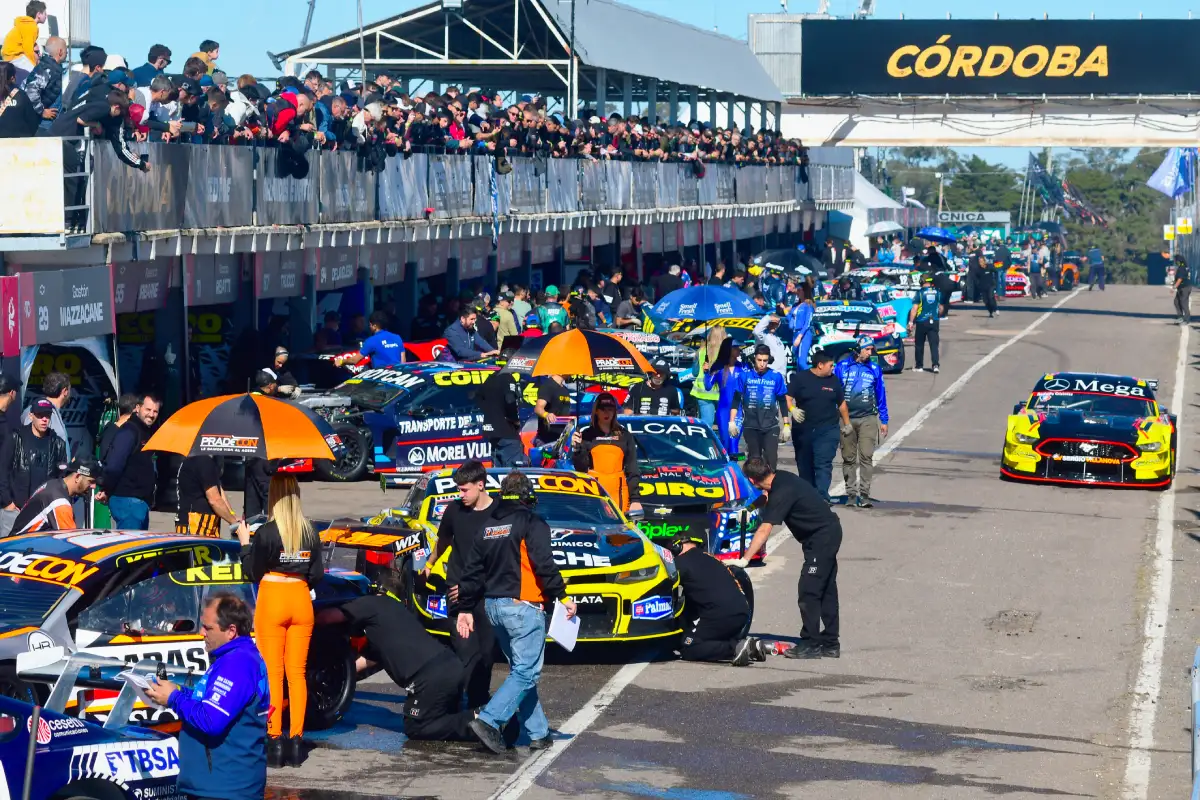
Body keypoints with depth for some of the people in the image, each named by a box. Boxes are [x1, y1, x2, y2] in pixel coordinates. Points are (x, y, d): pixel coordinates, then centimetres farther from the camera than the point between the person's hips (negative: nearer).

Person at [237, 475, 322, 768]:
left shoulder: (266, 533, -11)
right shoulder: (311, 534, 1)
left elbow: (253, 573, -4)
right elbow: (316, 576, 5)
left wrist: (245, 543, 7)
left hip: (272, 601, -4)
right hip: (301, 601, 4)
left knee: (272, 672, 0)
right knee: (297, 672, 7)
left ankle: (274, 740, -4)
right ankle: (296, 741, 6)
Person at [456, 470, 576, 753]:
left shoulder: (488, 526, 14)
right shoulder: (531, 523, -8)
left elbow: (472, 570, 15)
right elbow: (544, 564, -17)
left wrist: (466, 608, 18)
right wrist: (563, 597, -12)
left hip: (494, 606, 8)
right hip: (523, 607, -8)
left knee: (521, 670, 13)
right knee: (526, 673, -7)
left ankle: (538, 733, 12)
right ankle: (488, 721, -21)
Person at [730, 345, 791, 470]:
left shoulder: (776, 377, -2)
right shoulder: (744, 375, -2)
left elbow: (783, 402, 6)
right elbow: (736, 399, 4)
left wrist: (786, 424, 5)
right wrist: (732, 421, -1)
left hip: (771, 426, 0)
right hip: (751, 426, 0)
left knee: (771, 459, -9)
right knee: (754, 460, 7)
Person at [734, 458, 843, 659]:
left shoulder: (781, 493, -26)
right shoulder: (782, 478, 3)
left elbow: (764, 530, -32)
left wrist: (744, 560, -35)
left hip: (822, 537, -10)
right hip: (830, 531, 10)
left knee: (808, 592, -9)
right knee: (825, 591, 13)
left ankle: (810, 645, -6)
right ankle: (830, 644, 19)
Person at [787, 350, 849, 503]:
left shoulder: (834, 380, 9)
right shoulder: (800, 378, 1)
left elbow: (842, 404, 18)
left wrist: (847, 424, 21)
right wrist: (793, 409, -23)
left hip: (827, 430, 0)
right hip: (802, 430, 0)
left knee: (824, 464, -14)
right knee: (804, 465, 7)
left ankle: (822, 496, -22)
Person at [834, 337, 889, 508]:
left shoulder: (874, 369, 6)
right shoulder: (841, 367, 2)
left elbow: (881, 395, 12)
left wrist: (884, 420, 11)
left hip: (868, 419, 0)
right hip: (846, 418, 0)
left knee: (866, 457, -9)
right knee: (848, 458, 5)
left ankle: (864, 494, -7)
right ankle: (851, 493, 11)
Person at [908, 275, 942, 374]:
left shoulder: (920, 293, -8)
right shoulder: (938, 293, 4)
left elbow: (914, 309, -12)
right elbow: (940, 309, 13)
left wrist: (911, 322, -9)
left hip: (922, 322, -3)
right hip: (934, 321, 3)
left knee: (919, 345, 9)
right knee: (934, 344, 1)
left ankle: (919, 366, 14)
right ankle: (935, 365, -12)